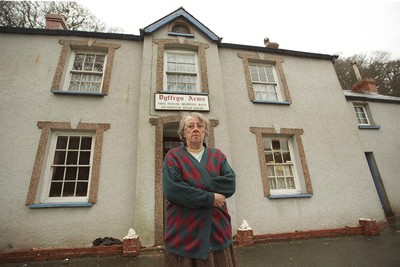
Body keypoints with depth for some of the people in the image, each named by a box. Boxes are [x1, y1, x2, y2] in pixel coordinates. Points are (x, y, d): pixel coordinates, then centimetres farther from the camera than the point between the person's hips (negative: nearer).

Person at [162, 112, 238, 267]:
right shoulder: (173, 156, -1)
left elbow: (230, 183, -6)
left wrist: (197, 185, -14)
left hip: (218, 231, 3)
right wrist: (209, 198, -16)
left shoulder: (217, 155, 8)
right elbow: (171, 189, -17)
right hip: (184, 233, -2)